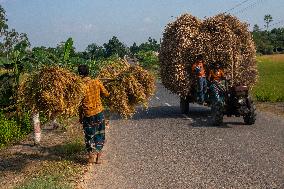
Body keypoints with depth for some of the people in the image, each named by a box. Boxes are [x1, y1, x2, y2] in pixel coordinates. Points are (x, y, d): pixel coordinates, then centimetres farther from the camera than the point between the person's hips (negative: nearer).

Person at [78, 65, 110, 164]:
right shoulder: (96, 82, -8)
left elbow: (80, 104, -9)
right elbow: (106, 93, 2)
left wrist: (80, 117, 4)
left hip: (88, 115, -3)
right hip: (99, 112, 3)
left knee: (89, 135, 13)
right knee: (100, 134, 16)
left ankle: (91, 155, 17)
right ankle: (98, 156, 20)